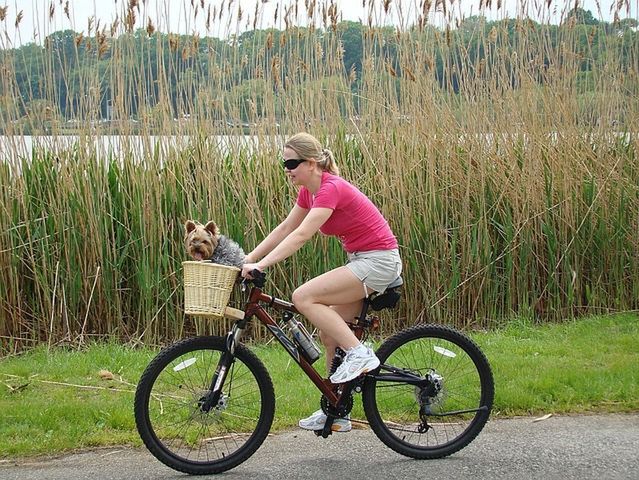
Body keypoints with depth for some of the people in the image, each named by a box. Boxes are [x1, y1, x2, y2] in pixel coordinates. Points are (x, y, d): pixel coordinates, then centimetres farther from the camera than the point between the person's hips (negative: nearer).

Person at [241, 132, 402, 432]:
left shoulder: (331, 189, -20)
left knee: (304, 298, -21)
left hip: (379, 260, -10)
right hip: (361, 261, 10)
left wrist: (261, 265, -34)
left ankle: (359, 353, -13)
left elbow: (301, 235, -29)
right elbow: (284, 229, 11)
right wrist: (248, 259, 4)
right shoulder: (309, 191, 8)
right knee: (329, 333, 7)